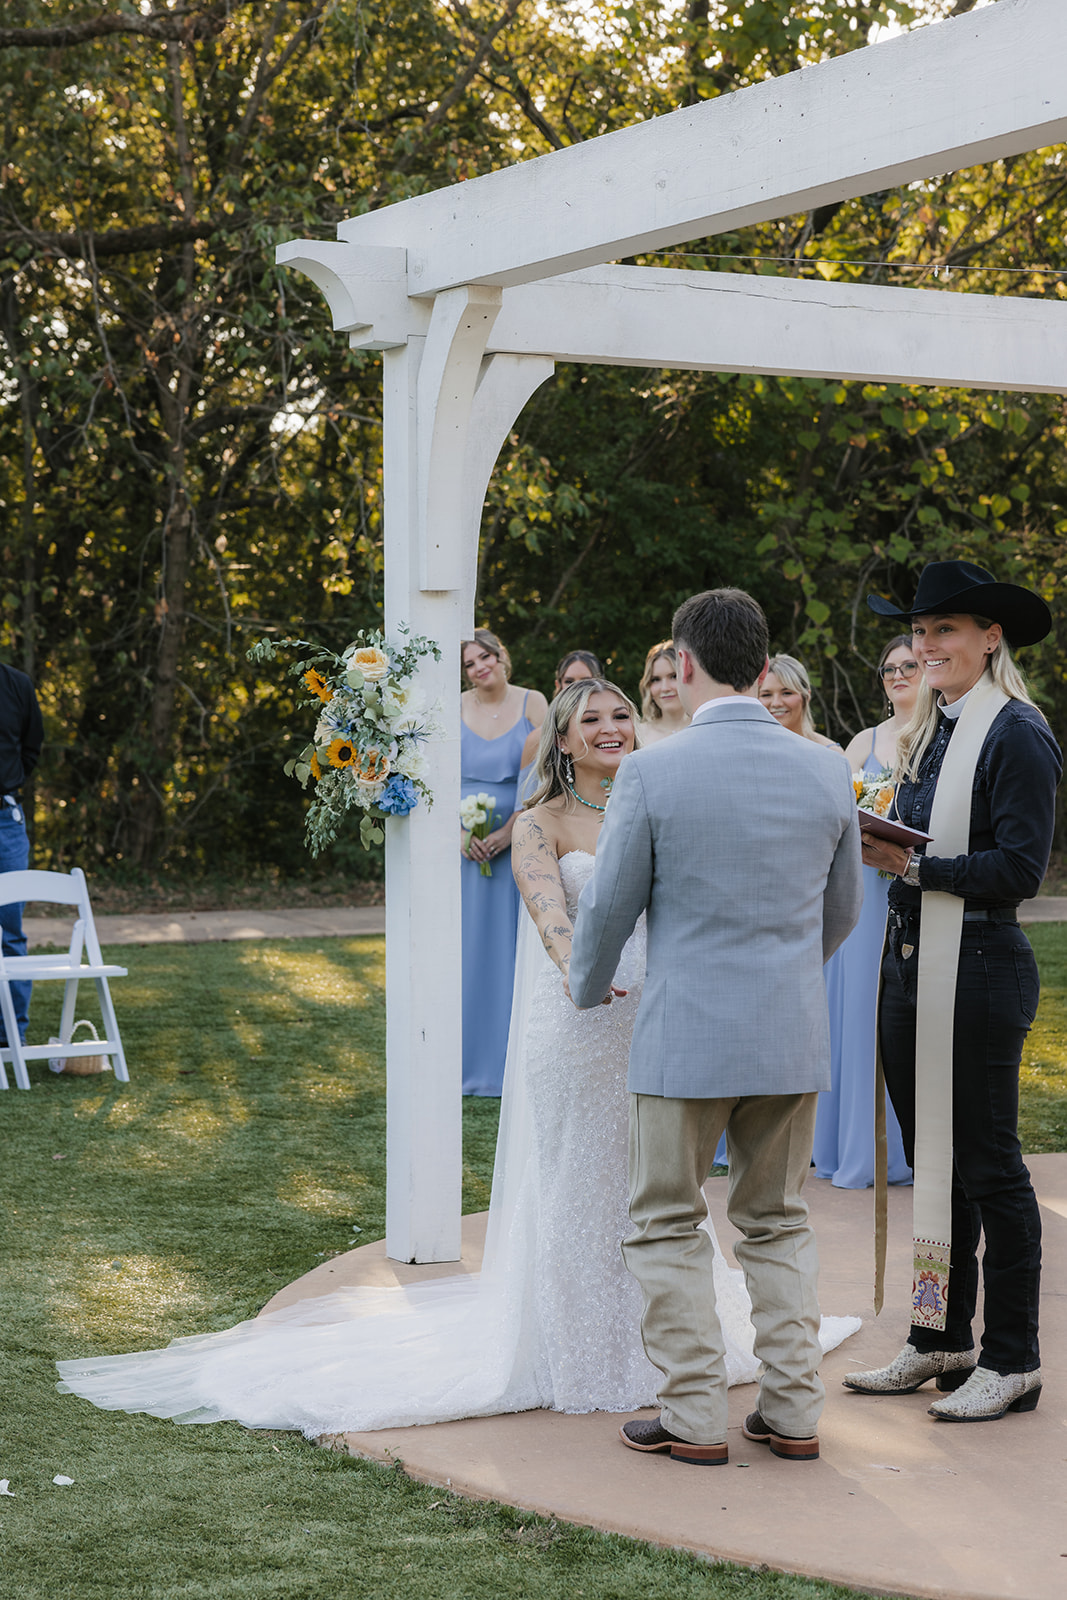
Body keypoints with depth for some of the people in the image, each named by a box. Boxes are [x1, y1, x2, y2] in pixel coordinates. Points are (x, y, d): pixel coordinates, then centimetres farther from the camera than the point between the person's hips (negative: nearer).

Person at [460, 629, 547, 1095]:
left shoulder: (532, 704, 1)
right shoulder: (453, 709, 5)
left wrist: (509, 832, -11)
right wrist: (459, 831, -10)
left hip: (518, 842, -1)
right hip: (465, 843, 1)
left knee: (515, 946, 0)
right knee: (468, 946, 3)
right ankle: (469, 1061, 9)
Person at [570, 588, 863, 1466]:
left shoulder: (653, 774, -12)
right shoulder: (827, 772, 1)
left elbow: (610, 907, -4)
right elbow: (843, 911, 12)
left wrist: (589, 987, 17)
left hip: (687, 1035, -4)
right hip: (795, 1034, 4)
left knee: (669, 1226, 9)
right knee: (779, 1223, 17)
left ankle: (695, 1418, 11)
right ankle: (794, 1412, 18)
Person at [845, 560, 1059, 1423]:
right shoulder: (929, 730, 13)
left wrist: (912, 865, -19)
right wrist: (877, 842, -3)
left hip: (980, 971, -8)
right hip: (910, 964, 8)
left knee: (988, 1165, -1)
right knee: (930, 1159, 14)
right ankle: (941, 1341, 24)